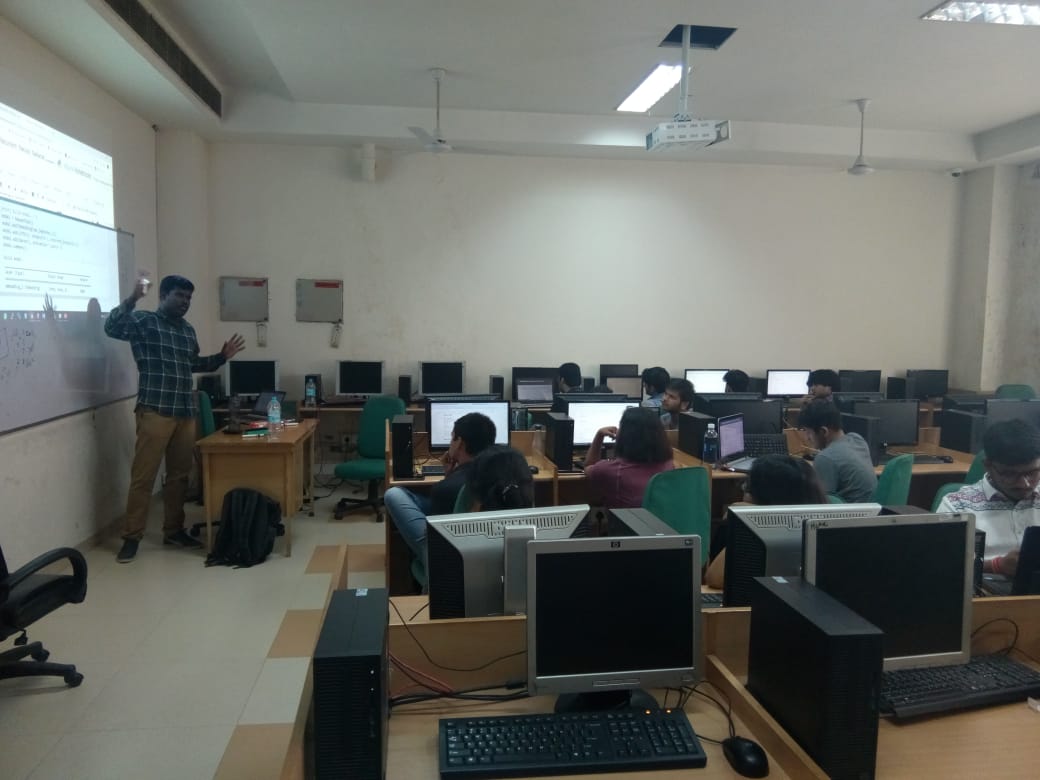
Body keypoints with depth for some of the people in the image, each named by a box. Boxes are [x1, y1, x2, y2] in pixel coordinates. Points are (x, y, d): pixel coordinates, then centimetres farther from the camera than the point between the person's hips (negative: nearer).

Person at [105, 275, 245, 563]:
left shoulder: (188, 330, 19)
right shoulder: (144, 321, -1)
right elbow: (112, 327, -19)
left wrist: (221, 357, 20)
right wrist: (133, 299, -28)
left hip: (186, 413, 7)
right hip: (155, 411, -6)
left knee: (179, 475, 11)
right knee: (143, 476, -3)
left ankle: (174, 530, 21)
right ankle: (131, 537, 6)